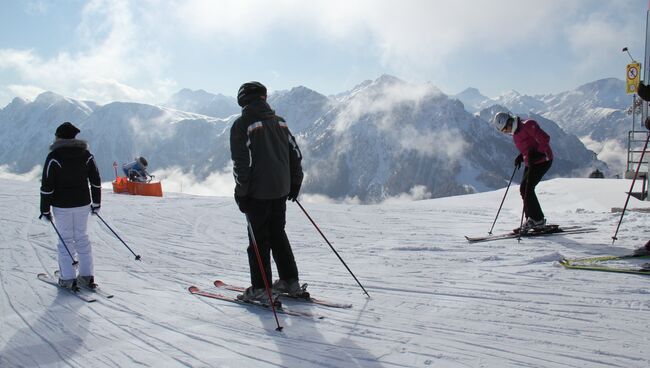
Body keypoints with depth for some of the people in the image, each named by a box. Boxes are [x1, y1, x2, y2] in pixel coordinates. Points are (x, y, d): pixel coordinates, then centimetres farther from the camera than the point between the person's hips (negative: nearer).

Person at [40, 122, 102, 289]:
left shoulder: (54, 157, -11)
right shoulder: (86, 155, 2)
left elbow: (47, 186, -11)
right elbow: (96, 181, 6)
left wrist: (45, 209, -4)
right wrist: (96, 203, 15)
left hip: (62, 206, -4)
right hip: (83, 204, 4)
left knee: (66, 240, 5)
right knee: (81, 237, 13)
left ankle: (68, 279, 7)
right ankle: (87, 276, 15)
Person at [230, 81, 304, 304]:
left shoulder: (242, 124, -9)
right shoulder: (279, 122, 9)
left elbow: (241, 162, -14)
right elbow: (295, 153, 12)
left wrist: (241, 193, -7)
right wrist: (295, 183, 20)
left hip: (258, 192, -6)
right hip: (281, 189, 6)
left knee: (259, 239, 2)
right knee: (278, 235, 17)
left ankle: (261, 289, 6)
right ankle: (290, 282, 21)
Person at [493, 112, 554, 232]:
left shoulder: (528, 125, -16)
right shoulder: (515, 133, 12)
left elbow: (545, 139, -21)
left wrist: (537, 154, -28)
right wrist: (521, 157, 5)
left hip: (542, 161, -10)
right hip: (530, 163, 10)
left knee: (528, 188, -15)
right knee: (523, 189, 6)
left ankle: (537, 219, -7)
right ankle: (532, 219, 13)